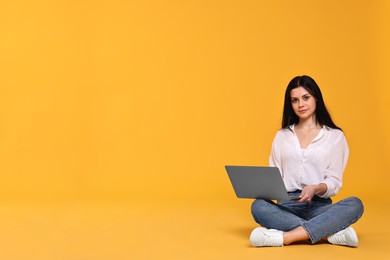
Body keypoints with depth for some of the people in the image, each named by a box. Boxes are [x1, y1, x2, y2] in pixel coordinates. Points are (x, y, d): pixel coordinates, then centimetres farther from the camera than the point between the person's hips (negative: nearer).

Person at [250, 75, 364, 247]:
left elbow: (334, 182, 2)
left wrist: (316, 189, -20)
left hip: (319, 205, -1)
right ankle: (332, 233, -34)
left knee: (354, 204, -31)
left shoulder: (335, 136, 9)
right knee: (258, 206, -31)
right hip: (288, 205, 1)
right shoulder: (282, 136, 17)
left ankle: (284, 237, -42)